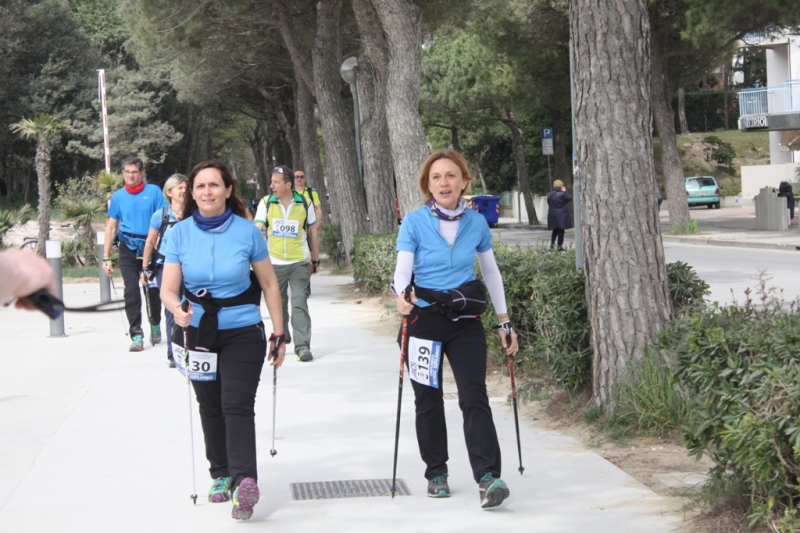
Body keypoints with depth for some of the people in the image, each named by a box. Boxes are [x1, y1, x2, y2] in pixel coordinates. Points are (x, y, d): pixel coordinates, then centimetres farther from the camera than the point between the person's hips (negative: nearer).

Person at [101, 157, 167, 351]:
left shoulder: (154, 192, -1)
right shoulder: (118, 196, 6)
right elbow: (111, 227, 8)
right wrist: (106, 258, 4)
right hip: (128, 249, 1)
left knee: (153, 290, 10)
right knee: (131, 291, -7)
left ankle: (155, 326, 33)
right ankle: (137, 335, -7)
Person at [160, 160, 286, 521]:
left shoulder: (247, 232, -6)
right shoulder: (180, 234, -3)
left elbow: (269, 284, 2)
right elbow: (168, 289, -5)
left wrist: (278, 334, 2)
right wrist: (178, 311, -28)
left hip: (243, 333, -3)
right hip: (199, 334, 3)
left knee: (237, 406, -15)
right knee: (210, 408, 12)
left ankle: (245, 481, -23)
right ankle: (221, 475, 25)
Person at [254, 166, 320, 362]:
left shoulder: (304, 204, -1)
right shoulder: (266, 203, -1)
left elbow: (312, 233, 9)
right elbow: (257, 228, -6)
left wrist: (315, 261, 12)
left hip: (299, 263, -2)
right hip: (274, 263, 2)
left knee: (300, 303, -9)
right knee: (278, 303, 12)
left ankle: (302, 346, -10)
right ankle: (282, 336, 32)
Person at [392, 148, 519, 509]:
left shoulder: (477, 223, 1)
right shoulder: (415, 222, -6)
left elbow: (491, 272, 11)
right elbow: (403, 269, -13)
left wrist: (505, 321, 13)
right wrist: (401, 295, -36)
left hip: (466, 320, 1)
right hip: (424, 320, -1)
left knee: (474, 397, -11)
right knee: (428, 400, 8)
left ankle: (487, 478, -18)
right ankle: (436, 473, 22)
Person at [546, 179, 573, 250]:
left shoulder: (549, 194, 4)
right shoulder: (562, 194, -14)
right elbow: (570, 198, -3)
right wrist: (565, 191, 4)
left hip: (552, 215, 5)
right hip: (561, 215, -5)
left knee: (555, 230, 19)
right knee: (561, 230, 1)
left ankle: (552, 244, 10)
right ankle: (560, 246, 1)